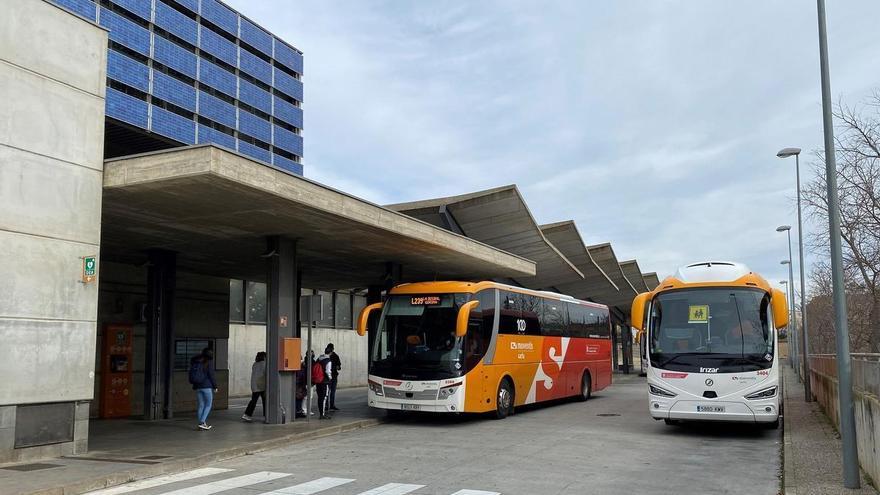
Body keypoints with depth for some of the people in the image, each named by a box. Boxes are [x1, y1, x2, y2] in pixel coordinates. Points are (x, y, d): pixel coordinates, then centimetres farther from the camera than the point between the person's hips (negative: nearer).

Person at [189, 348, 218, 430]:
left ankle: (201, 424, 10)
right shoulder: (209, 362, -7)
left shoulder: (194, 362, 11)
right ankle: (202, 422, -9)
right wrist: (215, 387, -2)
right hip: (207, 386, -6)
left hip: (197, 386, 6)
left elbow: (192, 375, 14)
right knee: (208, 405, 3)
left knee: (201, 405, 11)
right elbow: (211, 375, -9)